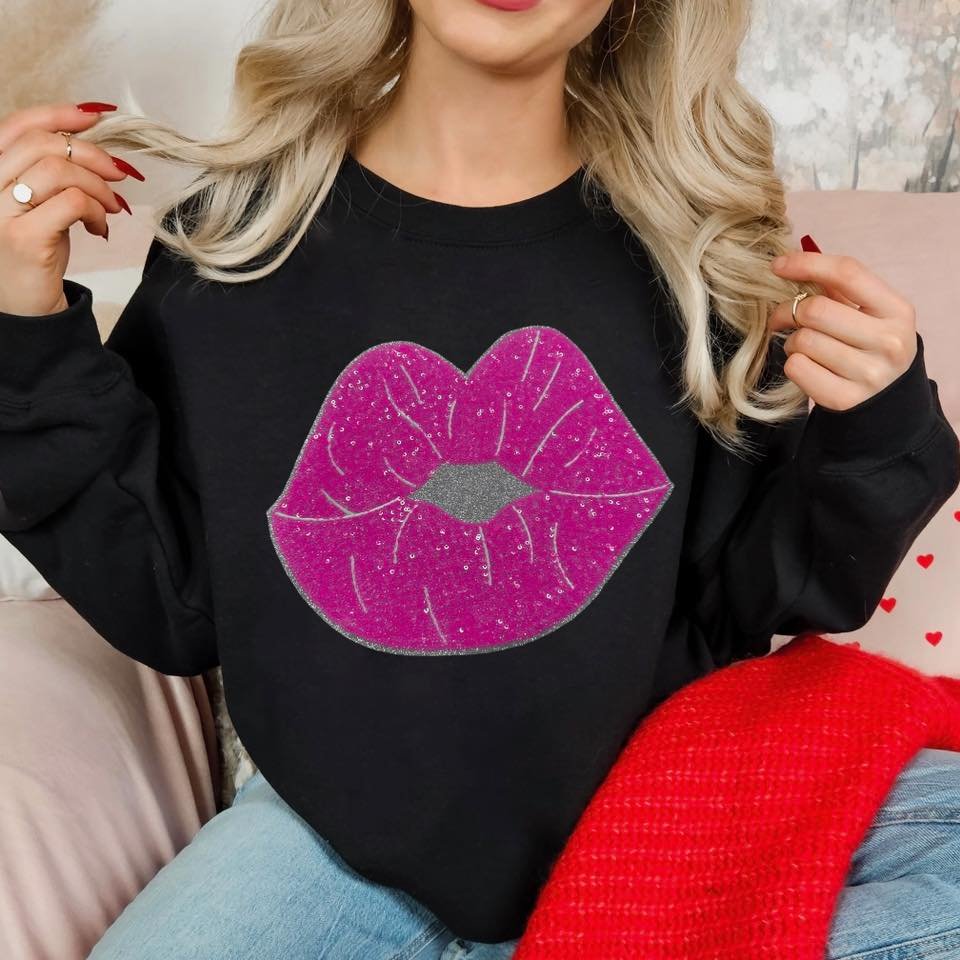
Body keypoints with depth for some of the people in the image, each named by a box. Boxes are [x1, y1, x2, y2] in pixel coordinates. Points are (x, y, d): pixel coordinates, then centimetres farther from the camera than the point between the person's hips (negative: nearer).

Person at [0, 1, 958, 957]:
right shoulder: (236, 234, -8)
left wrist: (871, 439, -20)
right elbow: (167, 611, -5)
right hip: (336, 827, 0)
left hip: (637, 832, 2)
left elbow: (740, 607, -2)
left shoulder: (695, 242, -10)